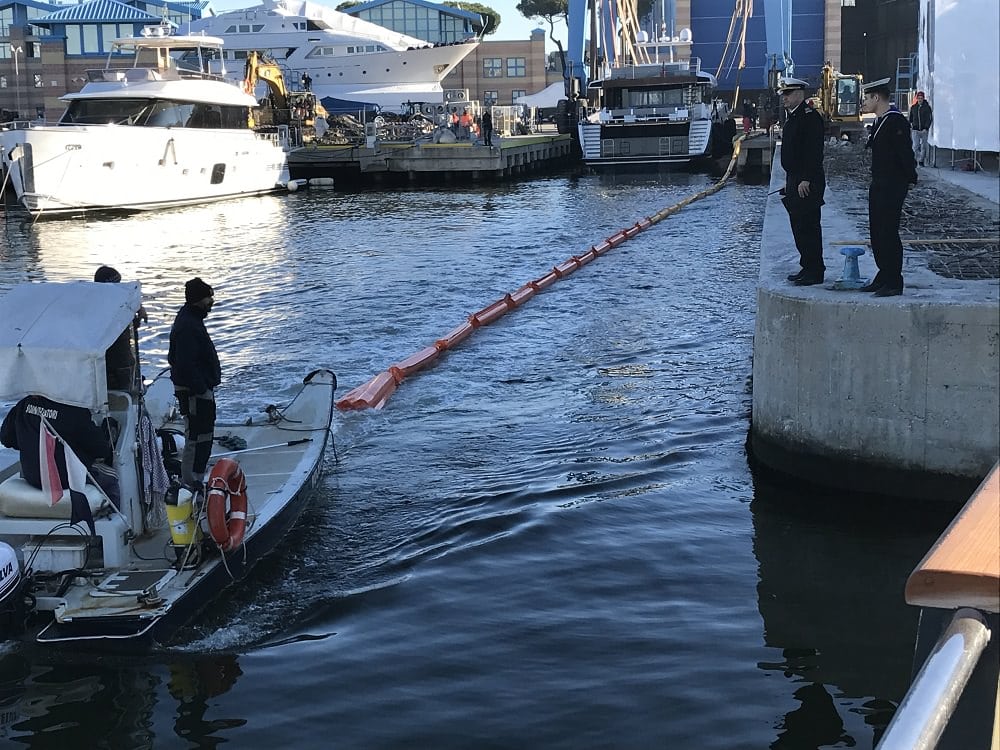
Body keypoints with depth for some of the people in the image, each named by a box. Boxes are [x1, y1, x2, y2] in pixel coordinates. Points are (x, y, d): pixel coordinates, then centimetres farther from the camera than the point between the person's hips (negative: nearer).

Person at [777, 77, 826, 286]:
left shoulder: (810, 117, -14)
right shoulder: (792, 118, 17)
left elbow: (814, 151, -20)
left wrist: (806, 180, -24)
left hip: (807, 183, -10)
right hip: (795, 181, 10)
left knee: (808, 227, -7)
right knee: (798, 227, 13)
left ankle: (814, 272, -4)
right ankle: (807, 268, 20)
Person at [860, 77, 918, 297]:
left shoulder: (896, 122, -16)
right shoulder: (879, 122, 14)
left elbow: (905, 153, -18)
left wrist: (910, 178, -13)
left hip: (893, 186, -10)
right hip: (879, 185, 10)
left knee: (888, 232, -7)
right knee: (877, 232, 12)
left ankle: (894, 283, -2)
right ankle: (884, 277, 21)